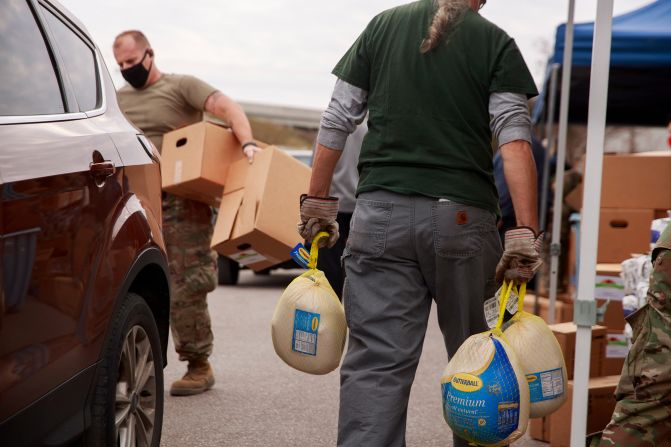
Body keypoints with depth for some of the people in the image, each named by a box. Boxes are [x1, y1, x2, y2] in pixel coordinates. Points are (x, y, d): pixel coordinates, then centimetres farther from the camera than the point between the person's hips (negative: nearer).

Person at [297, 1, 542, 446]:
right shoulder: (497, 44, 3)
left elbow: (336, 122, 11)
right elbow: (515, 140, -8)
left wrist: (317, 201, 19)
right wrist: (526, 235, -11)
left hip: (380, 212, 2)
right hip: (462, 215, -1)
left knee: (376, 360, -1)